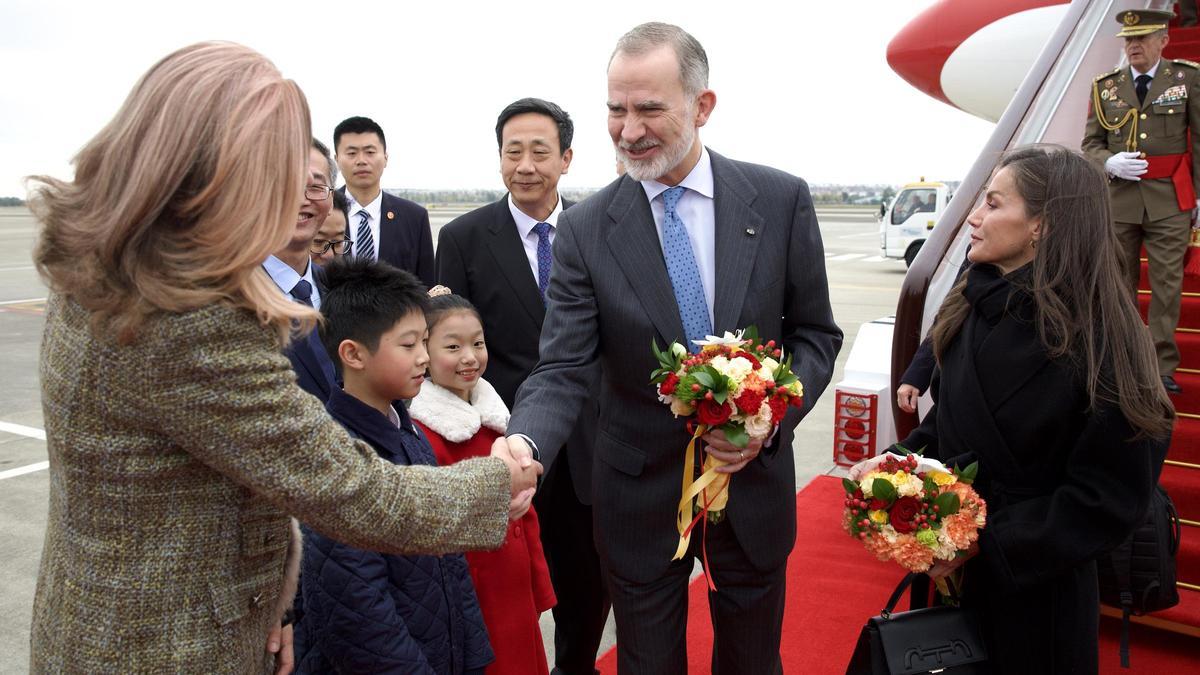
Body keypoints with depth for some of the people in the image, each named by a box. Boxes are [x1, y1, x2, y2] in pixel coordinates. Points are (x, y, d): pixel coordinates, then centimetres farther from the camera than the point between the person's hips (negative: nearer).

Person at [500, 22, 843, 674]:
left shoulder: (781, 199, -7)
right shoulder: (585, 228, -9)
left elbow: (815, 334, 0)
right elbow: (564, 369, -13)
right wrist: (524, 443, -33)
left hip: (753, 480, 1)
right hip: (641, 497, -1)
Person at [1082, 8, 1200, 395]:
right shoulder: (1105, 87, 6)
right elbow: (1090, 144, 9)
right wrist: (1109, 163, -12)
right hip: (1119, 199, 2)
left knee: (1167, 287, 0)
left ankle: (1162, 369, 8)